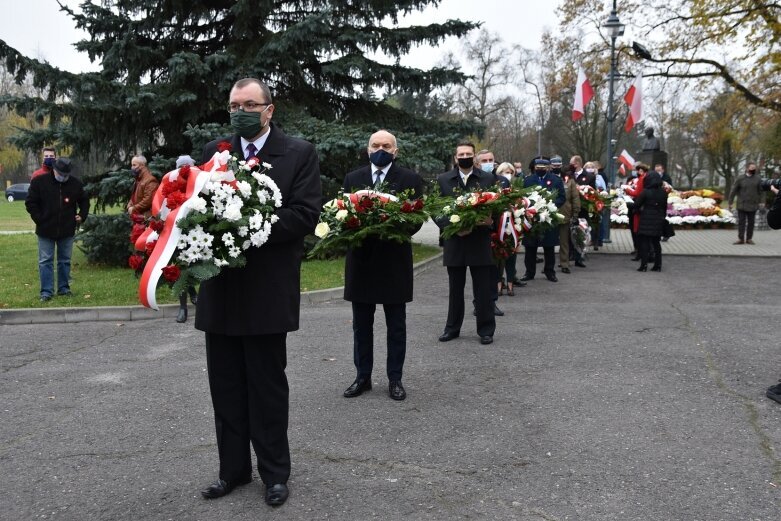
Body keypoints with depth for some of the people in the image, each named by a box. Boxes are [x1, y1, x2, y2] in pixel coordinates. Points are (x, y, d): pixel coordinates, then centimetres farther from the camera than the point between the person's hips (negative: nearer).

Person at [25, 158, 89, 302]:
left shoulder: (76, 183, -1)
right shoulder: (39, 181, -7)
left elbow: (84, 201, 14)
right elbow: (30, 203, -2)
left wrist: (82, 216, 2)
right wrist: (39, 219, -7)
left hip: (67, 230, 2)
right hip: (46, 230, -2)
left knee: (65, 260, 11)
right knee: (45, 261, 1)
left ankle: (64, 288, 21)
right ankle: (46, 291, 5)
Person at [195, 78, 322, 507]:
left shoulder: (299, 153, -1)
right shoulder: (214, 151, 10)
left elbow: (305, 215, -11)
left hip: (268, 290, -4)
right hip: (220, 287, 4)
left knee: (267, 386, 6)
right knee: (226, 386, 12)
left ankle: (275, 472, 22)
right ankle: (233, 468, 27)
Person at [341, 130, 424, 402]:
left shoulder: (411, 180, 1)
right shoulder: (352, 178, 8)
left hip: (394, 261, -2)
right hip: (361, 260, 2)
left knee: (396, 325, 6)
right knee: (361, 325, 10)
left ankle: (395, 379, 17)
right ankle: (363, 377, 21)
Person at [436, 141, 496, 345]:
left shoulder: (488, 179, 2)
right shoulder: (443, 180, 4)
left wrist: (490, 220, -17)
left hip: (480, 242, -1)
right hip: (454, 241, 1)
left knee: (483, 289, 4)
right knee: (455, 288, 11)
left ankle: (486, 330, 15)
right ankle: (452, 328, 23)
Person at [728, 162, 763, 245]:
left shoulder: (758, 179, 3)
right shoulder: (740, 178, -3)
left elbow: (760, 191, 10)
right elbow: (733, 191, -2)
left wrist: (759, 202, 8)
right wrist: (730, 203, -4)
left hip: (753, 205, 1)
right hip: (742, 205, -1)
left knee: (750, 223, 6)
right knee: (741, 222, 0)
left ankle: (749, 239, 14)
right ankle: (740, 239, 4)